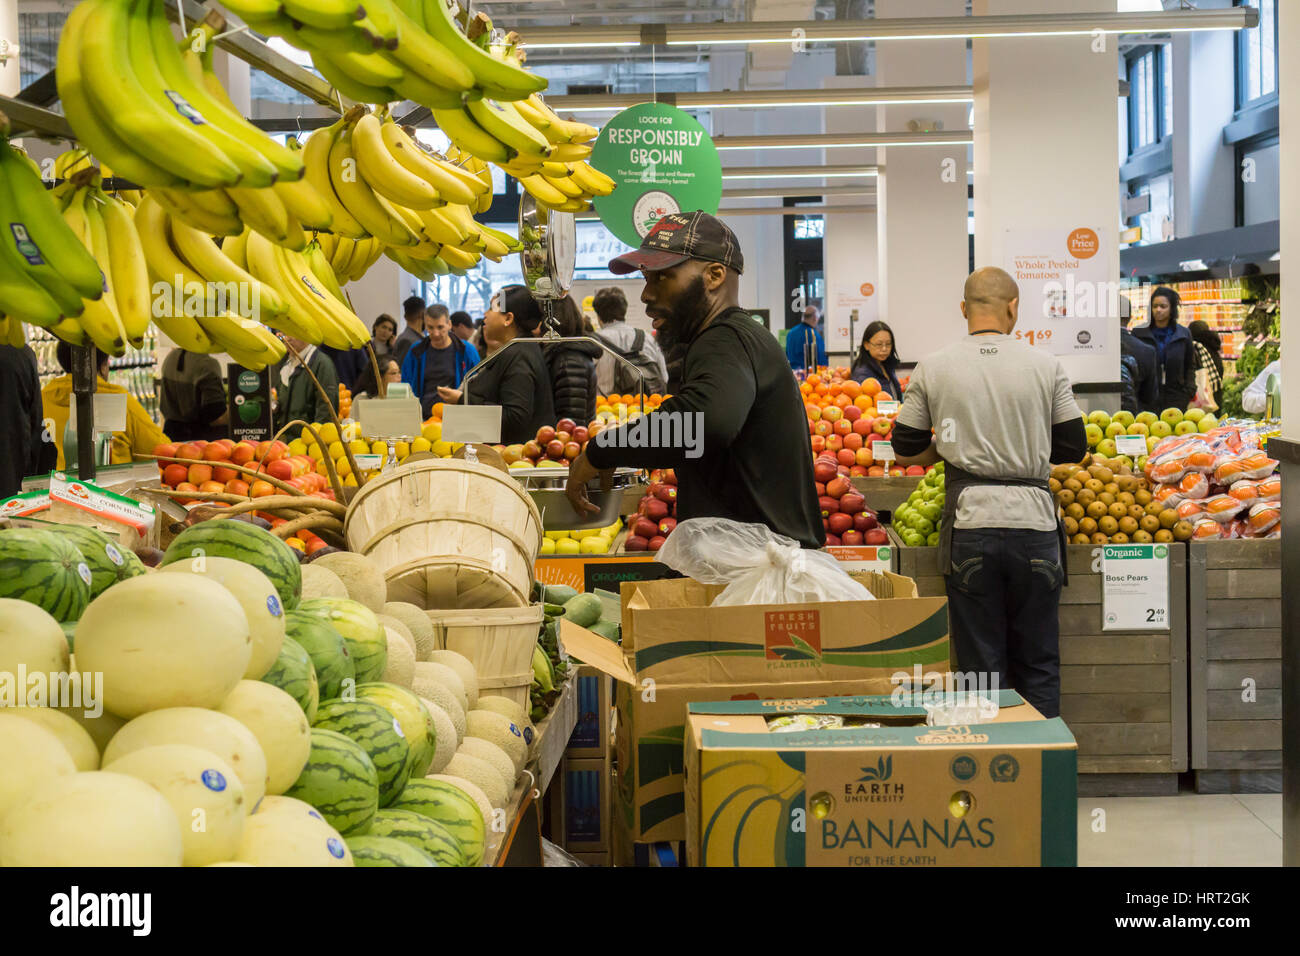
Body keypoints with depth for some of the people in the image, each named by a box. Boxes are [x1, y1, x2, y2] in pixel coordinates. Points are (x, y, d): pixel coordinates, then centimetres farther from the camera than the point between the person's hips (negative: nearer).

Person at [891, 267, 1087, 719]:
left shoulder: (933, 368, 1)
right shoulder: (1046, 366, 1)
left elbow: (906, 449, 7)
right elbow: (1073, 447, 5)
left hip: (969, 522, 0)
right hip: (1032, 520, 0)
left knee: (980, 665, 7)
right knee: (1038, 664, 11)